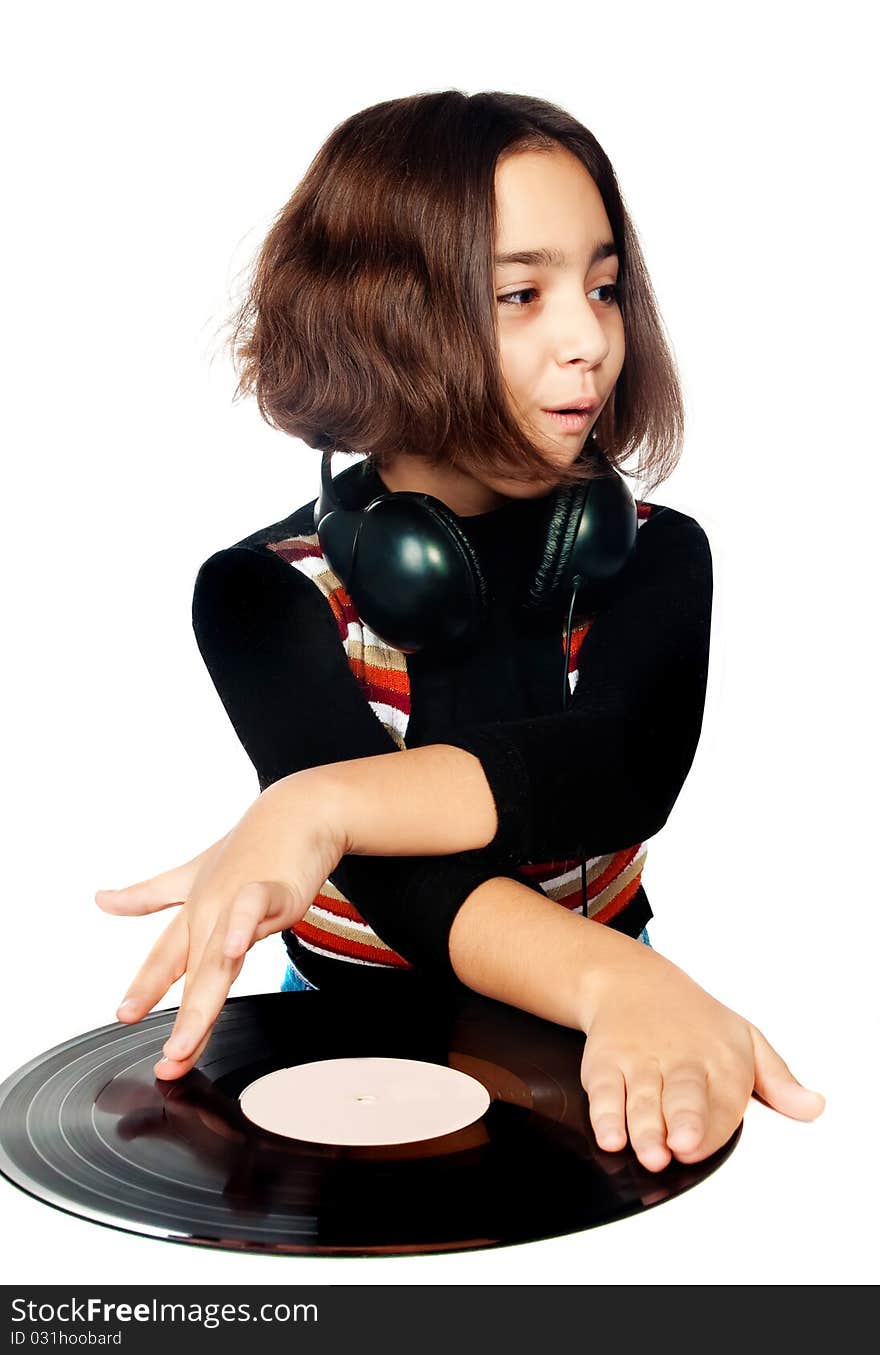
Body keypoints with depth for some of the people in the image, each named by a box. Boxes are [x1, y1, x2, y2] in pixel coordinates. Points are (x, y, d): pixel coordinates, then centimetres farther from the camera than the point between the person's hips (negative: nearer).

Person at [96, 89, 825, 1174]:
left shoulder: (654, 557, 0)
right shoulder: (265, 593, -7)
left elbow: (629, 774, -21)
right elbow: (406, 889, -22)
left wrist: (323, 806, -35)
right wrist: (613, 980, -41)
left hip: (598, 1046, 1)